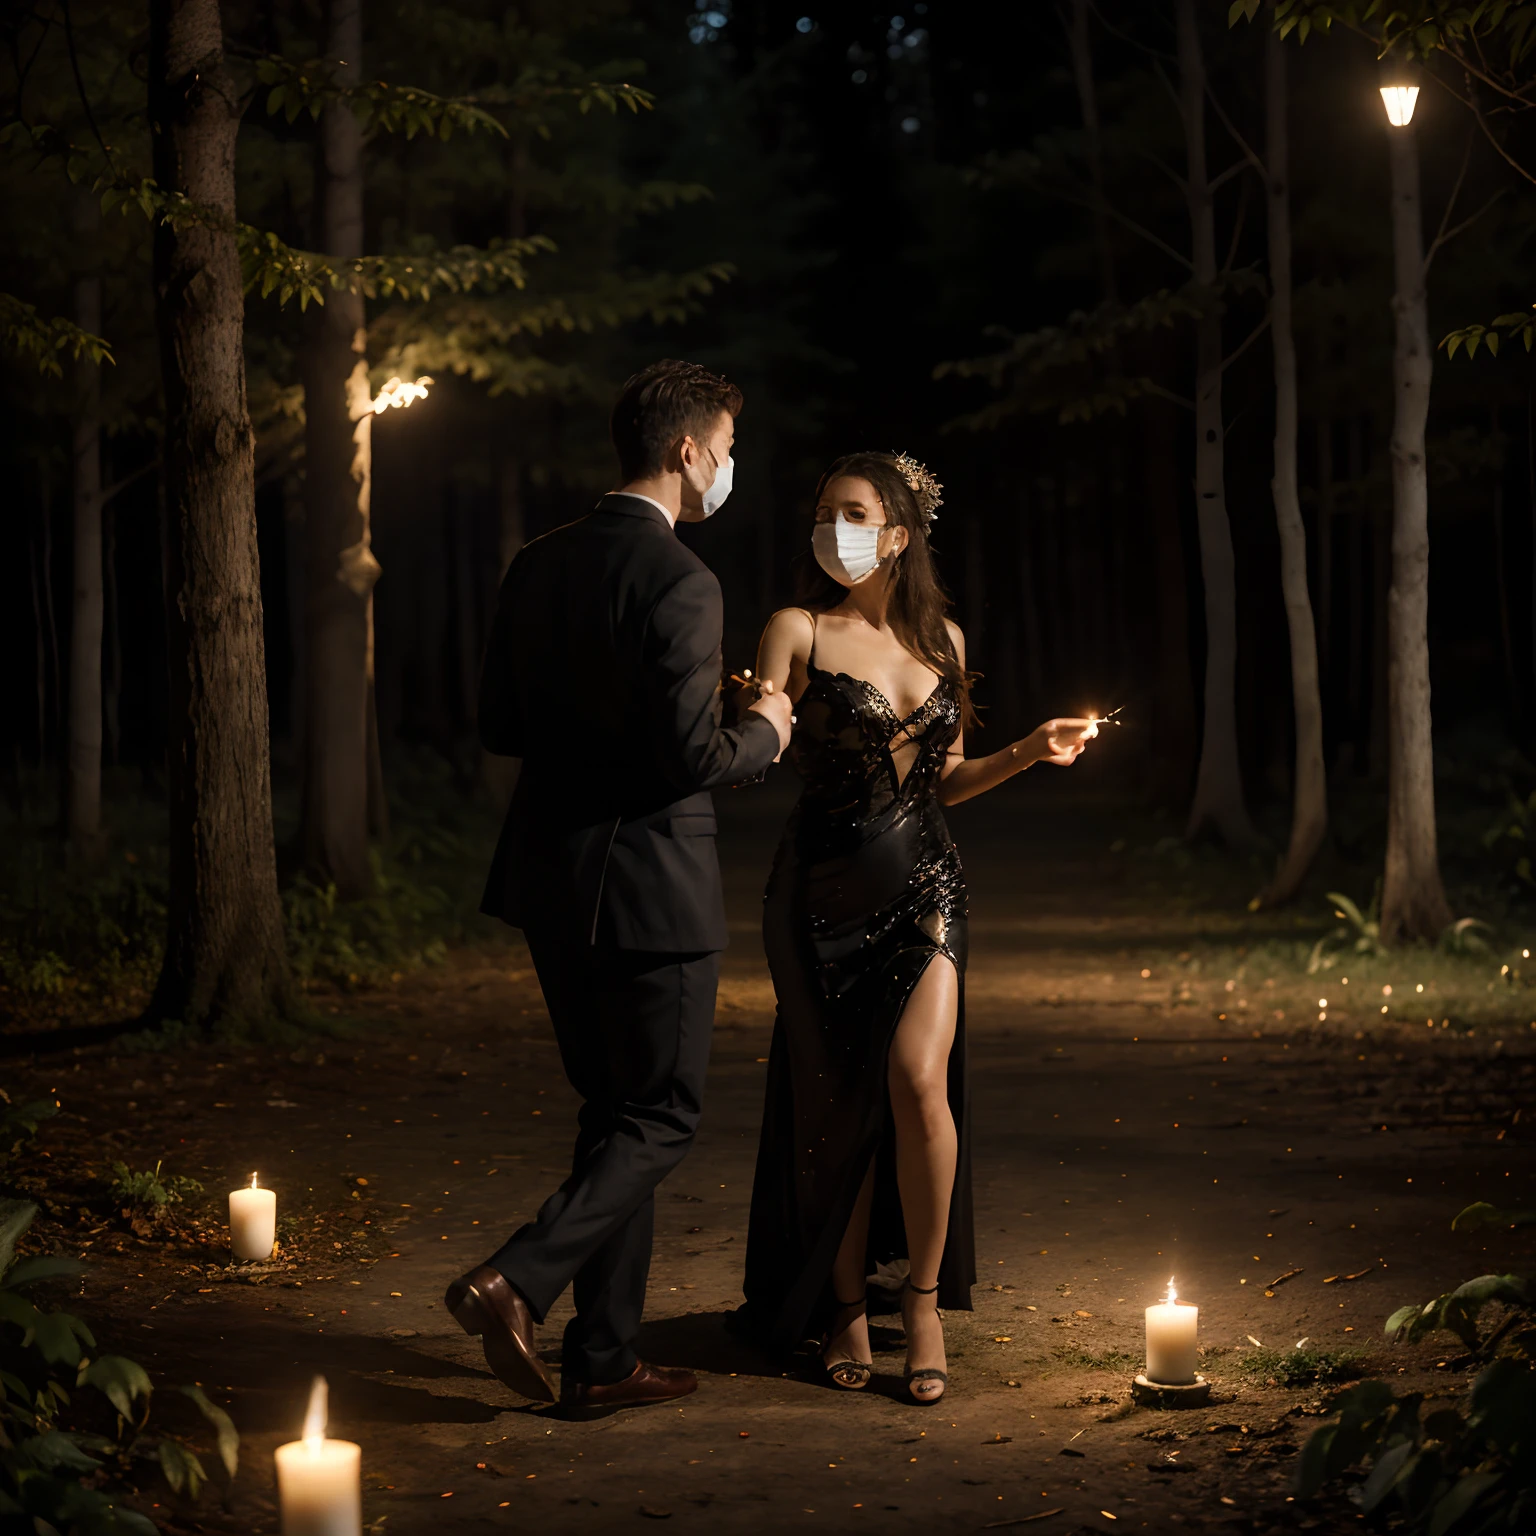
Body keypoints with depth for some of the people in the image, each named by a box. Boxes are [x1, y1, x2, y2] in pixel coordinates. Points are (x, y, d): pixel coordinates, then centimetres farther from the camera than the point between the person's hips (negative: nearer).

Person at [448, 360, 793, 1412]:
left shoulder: (539, 566, 8)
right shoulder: (678, 582, -16)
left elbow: (499, 723, 12)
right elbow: (691, 754, -21)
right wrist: (762, 736, -2)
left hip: (552, 884, 8)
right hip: (648, 884, -8)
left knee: (617, 1113, 16)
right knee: (661, 1119, 5)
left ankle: (606, 1358, 19)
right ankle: (517, 1279, -10)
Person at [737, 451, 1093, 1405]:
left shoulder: (943, 639, 9)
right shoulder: (799, 632, -4)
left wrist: (1032, 752, 4)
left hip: (925, 882, 2)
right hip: (825, 890, -2)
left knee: (916, 1078, -16)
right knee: (836, 1105, 3)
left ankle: (926, 1299, 0)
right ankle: (846, 1307, 22)